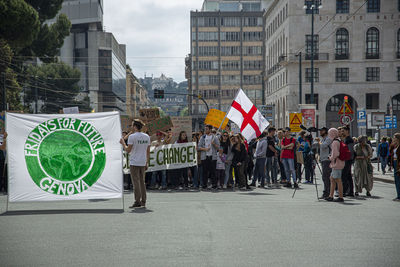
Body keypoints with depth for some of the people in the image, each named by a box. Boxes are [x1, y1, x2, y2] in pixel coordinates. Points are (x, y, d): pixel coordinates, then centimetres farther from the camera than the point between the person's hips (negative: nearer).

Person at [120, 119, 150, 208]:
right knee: (142, 182, 13)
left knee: (136, 182, -4)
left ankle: (137, 201, -7)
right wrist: (147, 163, 16)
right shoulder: (147, 137, 7)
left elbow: (128, 150, -10)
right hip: (143, 163, 5)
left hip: (134, 162, -5)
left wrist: (123, 143, 6)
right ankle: (143, 202, 13)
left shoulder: (132, 136, -10)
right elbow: (148, 151, 9)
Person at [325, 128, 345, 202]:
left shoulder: (335, 142, -17)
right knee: (332, 179, 16)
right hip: (335, 164, 11)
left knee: (338, 180, -6)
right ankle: (331, 196, 20)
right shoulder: (338, 141, 14)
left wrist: (331, 158, -8)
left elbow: (336, 154, -24)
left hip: (336, 164, -11)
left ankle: (341, 197, -2)